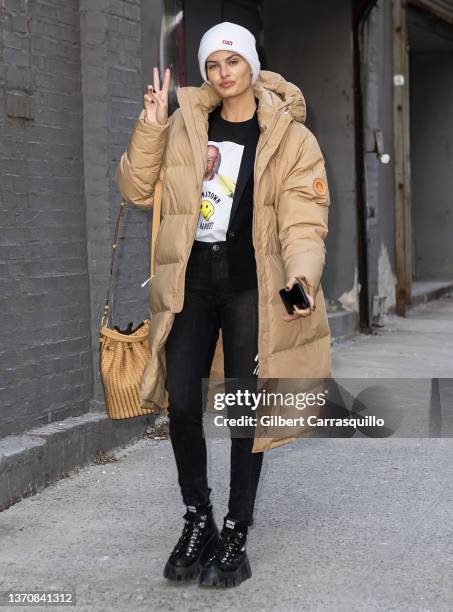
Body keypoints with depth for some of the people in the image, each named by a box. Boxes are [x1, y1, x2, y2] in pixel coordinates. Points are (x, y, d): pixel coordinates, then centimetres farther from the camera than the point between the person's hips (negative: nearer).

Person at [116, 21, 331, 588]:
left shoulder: (289, 137, -2)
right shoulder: (184, 126, 7)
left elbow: (303, 223, -8)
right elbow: (135, 188, 7)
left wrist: (302, 276, -27)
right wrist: (151, 123, -5)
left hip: (249, 289, -2)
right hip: (189, 285, 3)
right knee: (182, 403, -2)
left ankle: (235, 537, 16)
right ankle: (197, 520, 20)